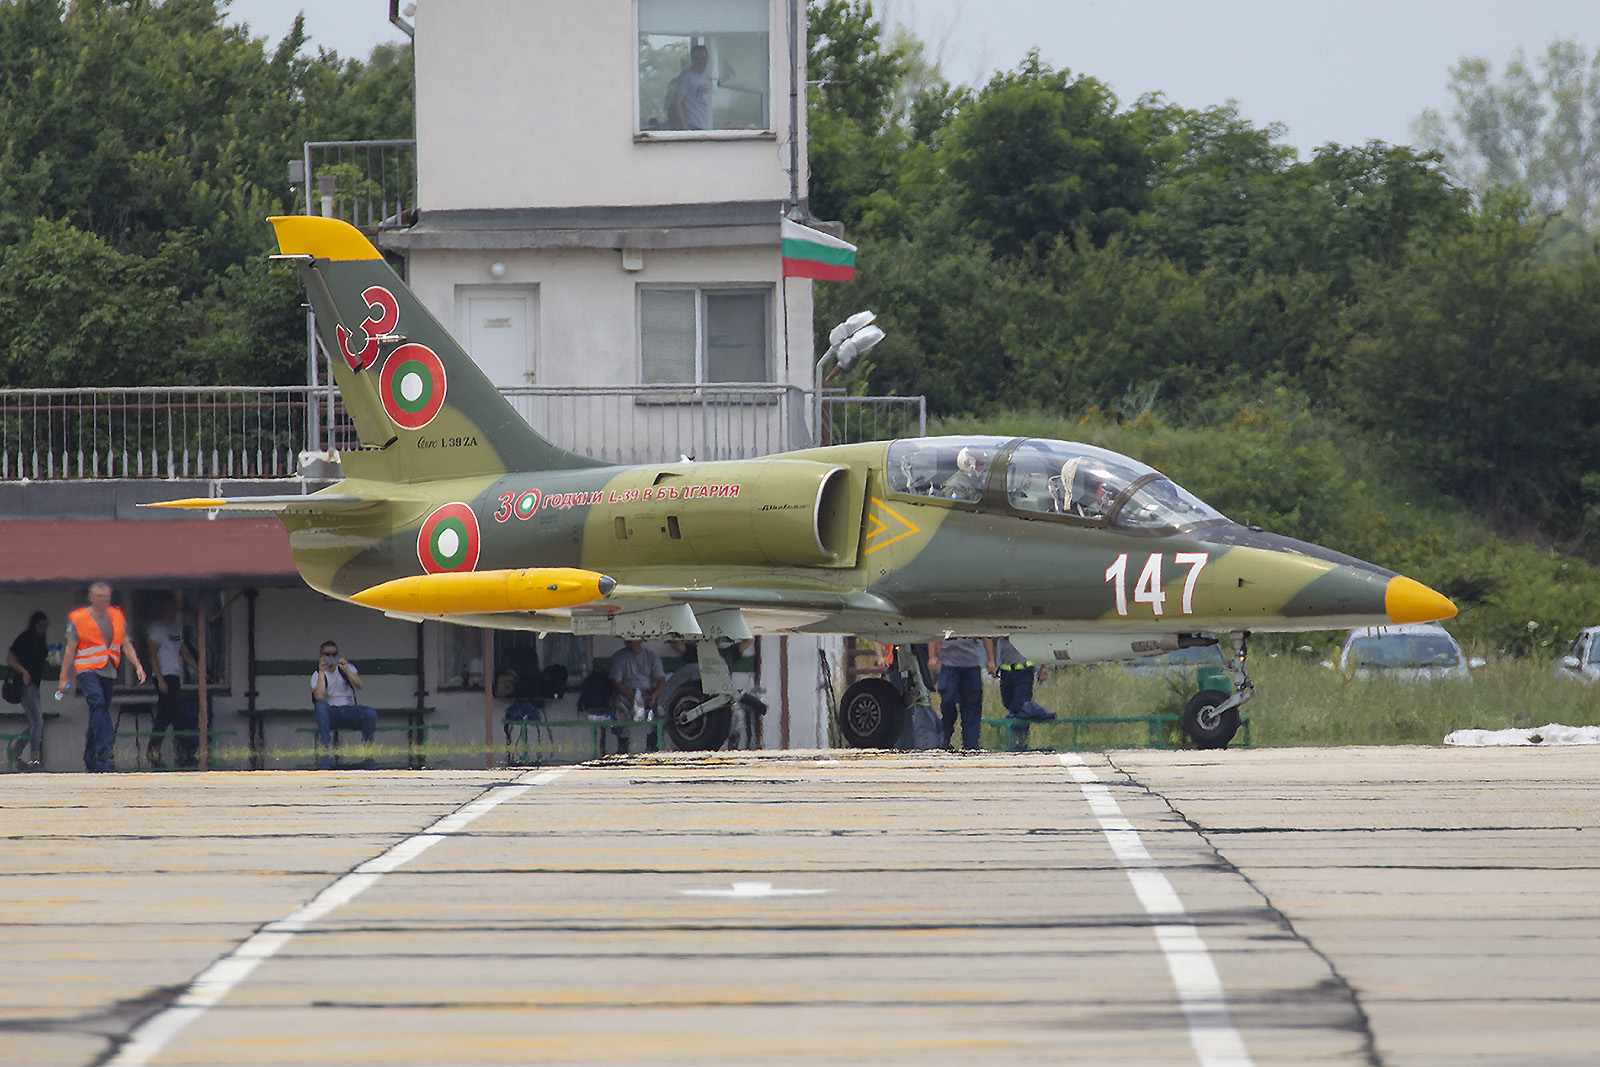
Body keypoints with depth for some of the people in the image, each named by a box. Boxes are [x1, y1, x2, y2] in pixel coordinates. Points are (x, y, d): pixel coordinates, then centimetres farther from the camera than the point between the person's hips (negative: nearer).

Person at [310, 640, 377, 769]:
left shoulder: (348, 668, 10)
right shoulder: (317, 675, 4)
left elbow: (359, 685, -9)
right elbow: (319, 697, -15)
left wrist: (346, 671, -24)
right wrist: (322, 673, -18)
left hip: (349, 710, 1)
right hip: (330, 714, -1)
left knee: (371, 713, -28)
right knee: (320, 705, -36)